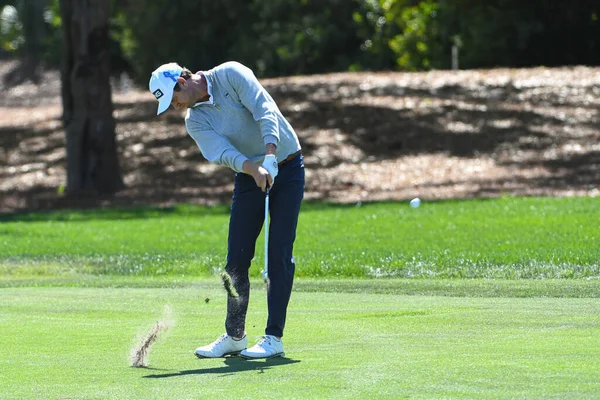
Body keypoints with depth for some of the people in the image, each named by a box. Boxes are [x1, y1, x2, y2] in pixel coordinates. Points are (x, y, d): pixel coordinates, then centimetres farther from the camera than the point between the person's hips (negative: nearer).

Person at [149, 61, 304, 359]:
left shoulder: (231, 75, -13)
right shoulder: (195, 121, -2)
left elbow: (265, 111, -23)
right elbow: (224, 153, -18)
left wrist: (270, 156, -36)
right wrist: (254, 169, -37)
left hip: (286, 166, -5)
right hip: (249, 176, 5)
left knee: (279, 254, -9)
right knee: (236, 258, 1)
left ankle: (274, 338, -8)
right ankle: (234, 336, 13)